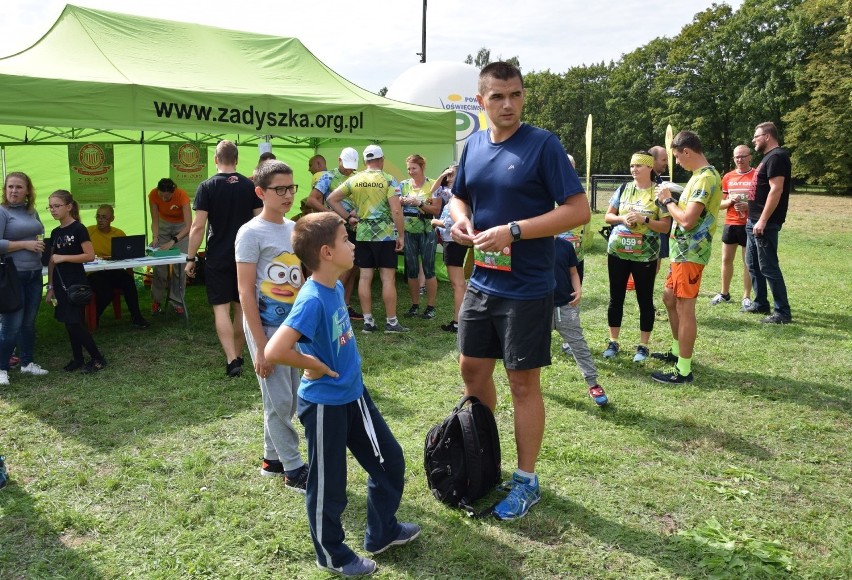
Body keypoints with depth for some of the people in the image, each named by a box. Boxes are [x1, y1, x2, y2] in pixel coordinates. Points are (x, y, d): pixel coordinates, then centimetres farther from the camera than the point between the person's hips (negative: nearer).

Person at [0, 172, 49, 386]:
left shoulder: (32, 212, 12)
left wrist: (40, 244, 7)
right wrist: (25, 244, -18)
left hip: (34, 274, 6)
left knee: (29, 322, 14)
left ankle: (27, 363, 25)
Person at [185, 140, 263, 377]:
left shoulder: (207, 187, -7)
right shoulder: (250, 186, 1)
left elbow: (198, 226, -11)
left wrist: (190, 258, -3)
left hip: (217, 258, -3)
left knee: (221, 307, -1)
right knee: (241, 306, 13)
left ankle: (231, 359, -13)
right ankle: (238, 356, 24)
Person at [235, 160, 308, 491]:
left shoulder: (294, 229, 8)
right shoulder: (251, 233, -12)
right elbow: (245, 293, -14)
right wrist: (260, 347, -16)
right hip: (267, 326, -7)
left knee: (288, 398, 14)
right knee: (279, 400, 1)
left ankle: (273, 458, 31)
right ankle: (294, 469, 15)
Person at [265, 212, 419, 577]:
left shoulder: (336, 287, 0)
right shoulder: (312, 299, -27)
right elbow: (274, 351, -37)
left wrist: (346, 369, 9)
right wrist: (315, 367, -22)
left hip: (354, 394, 9)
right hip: (325, 405, -9)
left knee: (390, 461, 19)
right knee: (328, 484, 11)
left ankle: (382, 532, 39)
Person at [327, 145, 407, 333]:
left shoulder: (354, 180, 5)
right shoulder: (388, 179, -7)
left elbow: (331, 199, 6)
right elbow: (396, 211, -13)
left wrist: (348, 217, 10)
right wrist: (401, 235, -5)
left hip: (362, 234, 4)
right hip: (385, 234, -4)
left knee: (365, 277, 7)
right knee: (388, 278, 0)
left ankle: (368, 321, 11)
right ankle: (391, 322, 4)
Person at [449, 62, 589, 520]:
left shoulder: (543, 144, -12)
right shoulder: (473, 146, 6)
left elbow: (578, 209, -17)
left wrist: (513, 231, -24)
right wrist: (461, 219, -4)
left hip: (526, 289, -6)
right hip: (482, 281, 7)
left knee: (523, 383, 4)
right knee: (472, 369, 16)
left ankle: (526, 481, 22)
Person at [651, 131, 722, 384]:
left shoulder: (706, 178, -20)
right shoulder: (700, 176, 13)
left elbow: (687, 220, -25)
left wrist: (668, 201, -11)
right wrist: (670, 201, 5)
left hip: (690, 253, -10)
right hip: (683, 251, 10)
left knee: (685, 308, -4)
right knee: (670, 299, 21)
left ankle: (683, 370, 4)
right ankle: (677, 351, 36)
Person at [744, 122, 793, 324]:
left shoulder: (777, 157, -14)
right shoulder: (769, 157, 18)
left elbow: (776, 190, -22)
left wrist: (763, 221, -25)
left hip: (765, 223, -11)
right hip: (754, 221, 11)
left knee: (768, 267, -8)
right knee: (753, 263, 16)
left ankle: (783, 312, -3)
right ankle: (760, 303, 26)